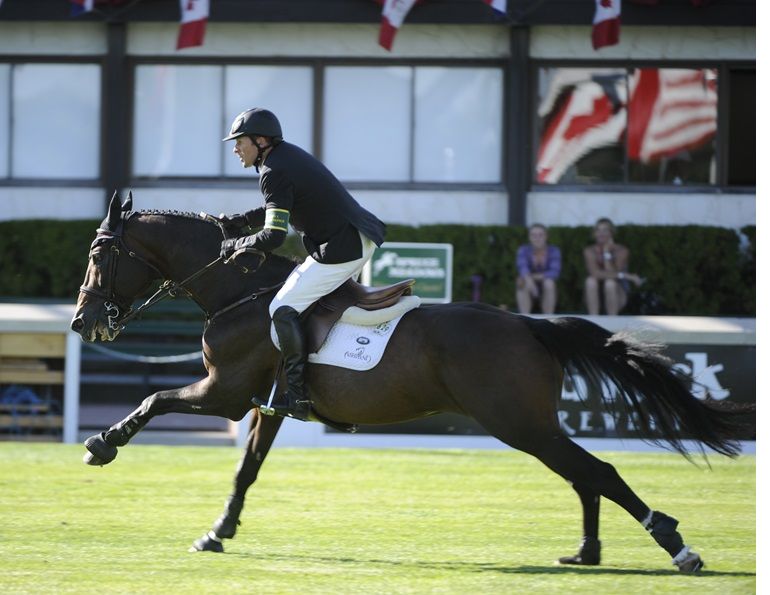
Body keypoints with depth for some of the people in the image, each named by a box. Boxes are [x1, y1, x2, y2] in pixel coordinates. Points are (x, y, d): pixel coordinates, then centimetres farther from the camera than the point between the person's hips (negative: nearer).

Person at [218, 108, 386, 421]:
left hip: (341, 250, -11)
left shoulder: (274, 172, -16)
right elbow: (278, 210, 28)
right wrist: (237, 221, 18)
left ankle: (297, 397, -14)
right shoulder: (290, 155, 15)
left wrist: (235, 245, -6)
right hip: (362, 241, 11)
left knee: (283, 309, -11)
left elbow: (273, 236, -21)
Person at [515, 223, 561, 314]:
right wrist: (528, 279, -46)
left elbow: (555, 272, -20)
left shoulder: (554, 251, -8)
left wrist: (536, 277, -31)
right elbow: (522, 267, -26)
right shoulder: (523, 250, -8)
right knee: (522, 282, -32)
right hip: (528, 290, 0)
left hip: (547, 293, 0)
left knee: (549, 283, -33)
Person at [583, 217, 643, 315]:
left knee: (610, 283, -34)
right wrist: (624, 275, -28)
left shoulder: (621, 251, -11)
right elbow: (595, 273, -24)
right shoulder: (589, 251, -8)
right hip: (597, 296, 1)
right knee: (591, 280, -30)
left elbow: (611, 272, -21)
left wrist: (607, 252, -25)